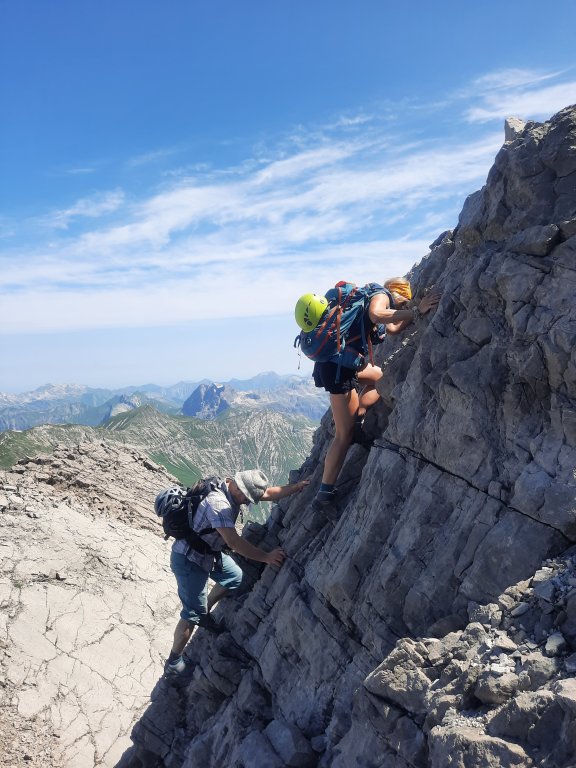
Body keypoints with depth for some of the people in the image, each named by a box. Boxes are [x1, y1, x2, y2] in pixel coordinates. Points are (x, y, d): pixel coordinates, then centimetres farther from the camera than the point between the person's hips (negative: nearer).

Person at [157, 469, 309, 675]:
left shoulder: (231, 487, -9)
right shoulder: (218, 504, -35)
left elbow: (269, 492, -4)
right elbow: (233, 542, -38)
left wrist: (298, 486, -13)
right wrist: (266, 557, -35)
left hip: (210, 553, 9)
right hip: (189, 560, -9)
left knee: (235, 577, 22)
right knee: (192, 614, -1)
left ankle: (204, 614, 37)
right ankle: (174, 663, 17)